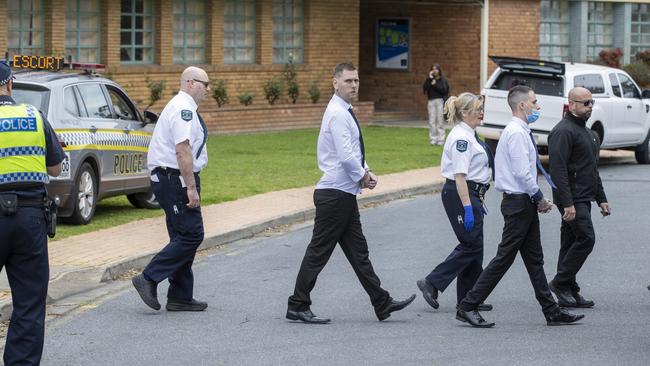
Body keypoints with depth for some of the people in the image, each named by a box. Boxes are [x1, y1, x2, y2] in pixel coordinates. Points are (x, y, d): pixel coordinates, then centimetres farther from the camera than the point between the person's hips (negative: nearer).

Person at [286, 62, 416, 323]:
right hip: (335, 194, -10)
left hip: (345, 194, 10)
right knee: (319, 250, -4)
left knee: (357, 250, 12)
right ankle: (298, 307, 1)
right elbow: (346, 156, -25)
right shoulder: (337, 114, -17)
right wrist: (363, 176, -9)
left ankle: (382, 304, 16)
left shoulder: (345, 113, 15)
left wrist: (367, 173, 5)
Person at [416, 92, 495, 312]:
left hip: (470, 194, 10)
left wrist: (477, 201, 25)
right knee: (471, 245, -9)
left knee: (473, 246, 10)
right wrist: (467, 207, -25)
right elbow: (459, 175, -22)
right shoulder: (461, 137, -16)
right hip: (461, 195, -10)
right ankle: (432, 283, -6)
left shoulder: (468, 135, 16)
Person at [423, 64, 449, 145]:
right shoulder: (429, 79, 13)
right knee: (432, 121, 0)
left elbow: (443, 90, -7)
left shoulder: (442, 80, 5)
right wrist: (429, 79, -7)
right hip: (431, 101, 3)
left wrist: (435, 85, -9)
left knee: (440, 121, -5)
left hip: (440, 101, -3)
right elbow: (424, 88, -2)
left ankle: (441, 139, -3)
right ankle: (433, 139, 3)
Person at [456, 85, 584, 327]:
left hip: (524, 202, 10)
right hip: (519, 202, -10)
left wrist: (538, 199, 10)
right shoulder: (516, 133, -17)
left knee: (534, 260, 12)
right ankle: (468, 307, -5)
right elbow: (522, 173, -23)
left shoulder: (520, 132, 15)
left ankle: (552, 312, 17)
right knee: (504, 257, -8)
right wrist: (539, 197, -11)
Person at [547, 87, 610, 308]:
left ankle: (568, 293, 11)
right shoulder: (564, 131, -13)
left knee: (572, 243, 9)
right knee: (586, 238, -15)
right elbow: (558, 169, -21)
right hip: (572, 199, -10)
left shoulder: (585, 131, 20)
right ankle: (560, 282, -8)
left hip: (583, 198, 10)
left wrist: (601, 199, 23)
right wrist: (567, 204, -25)